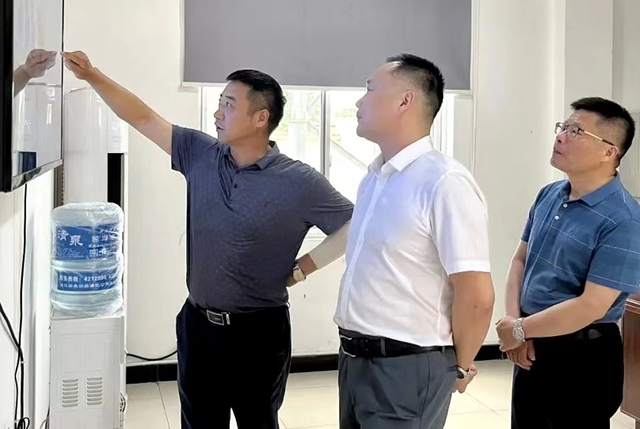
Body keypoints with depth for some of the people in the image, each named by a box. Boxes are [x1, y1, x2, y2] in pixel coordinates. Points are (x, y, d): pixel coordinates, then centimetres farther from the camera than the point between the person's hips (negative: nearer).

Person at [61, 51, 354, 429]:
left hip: (259, 330, -4)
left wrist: (300, 269, -9)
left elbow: (355, 226, -10)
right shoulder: (201, 155, -1)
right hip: (198, 324, 5)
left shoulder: (299, 182, -14)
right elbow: (143, 118, 5)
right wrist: (92, 75, -1)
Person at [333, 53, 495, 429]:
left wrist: (458, 368, -6)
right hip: (354, 359, 8)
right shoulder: (374, 178, 8)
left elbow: (476, 296, -19)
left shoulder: (445, 182, -19)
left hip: (405, 367, -8)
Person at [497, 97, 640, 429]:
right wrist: (513, 320, -5)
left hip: (582, 355, -7)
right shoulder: (548, 195, 3)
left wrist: (519, 330, -14)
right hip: (532, 345, 7)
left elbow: (590, 306, -23)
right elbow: (520, 259, 9)